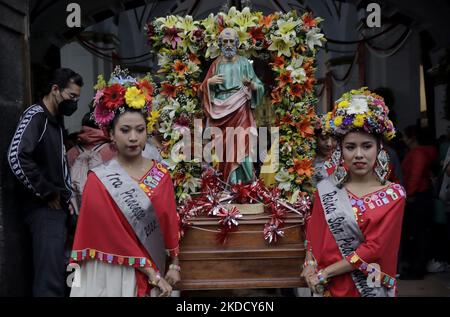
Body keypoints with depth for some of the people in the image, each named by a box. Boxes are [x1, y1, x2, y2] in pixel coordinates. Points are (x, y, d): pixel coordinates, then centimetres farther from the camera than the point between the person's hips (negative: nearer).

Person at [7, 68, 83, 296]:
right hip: (44, 208, -9)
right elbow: (16, 157, -26)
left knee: (57, 273, 11)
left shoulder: (56, 121, 16)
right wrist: (46, 192, -17)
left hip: (58, 206, 9)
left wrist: (66, 194, 13)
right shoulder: (35, 116, -11)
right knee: (50, 279, -10)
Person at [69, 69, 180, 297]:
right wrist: (153, 274, -15)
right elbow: (114, 234, -14)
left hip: (155, 271, 4)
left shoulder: (161, 174, 1)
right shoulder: (98, 180, -11)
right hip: (114, 275, -4)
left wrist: (174, 265, 1)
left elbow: (170, 221, 6)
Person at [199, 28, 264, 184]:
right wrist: (210, 81, -9)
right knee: (224, 146, -1)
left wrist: (251, 84, -17)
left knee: (240, 144, -12)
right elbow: (203, 90, 11)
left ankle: (241, 182, -9)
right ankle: (227, 181, 6)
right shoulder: (216, 64, 12)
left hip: (240, 111, -2)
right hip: (221, 111, 2)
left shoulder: (244, 63, 6)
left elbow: (259, 87, 4)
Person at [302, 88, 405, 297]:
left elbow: (373, 248, -16)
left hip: (369, 286, -2)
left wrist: (324, 273, -17)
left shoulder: (394, 195, -9)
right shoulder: (325, 188, -2)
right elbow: (313, 233, 5)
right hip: (327, 286, 2)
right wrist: (310, 265, -12)